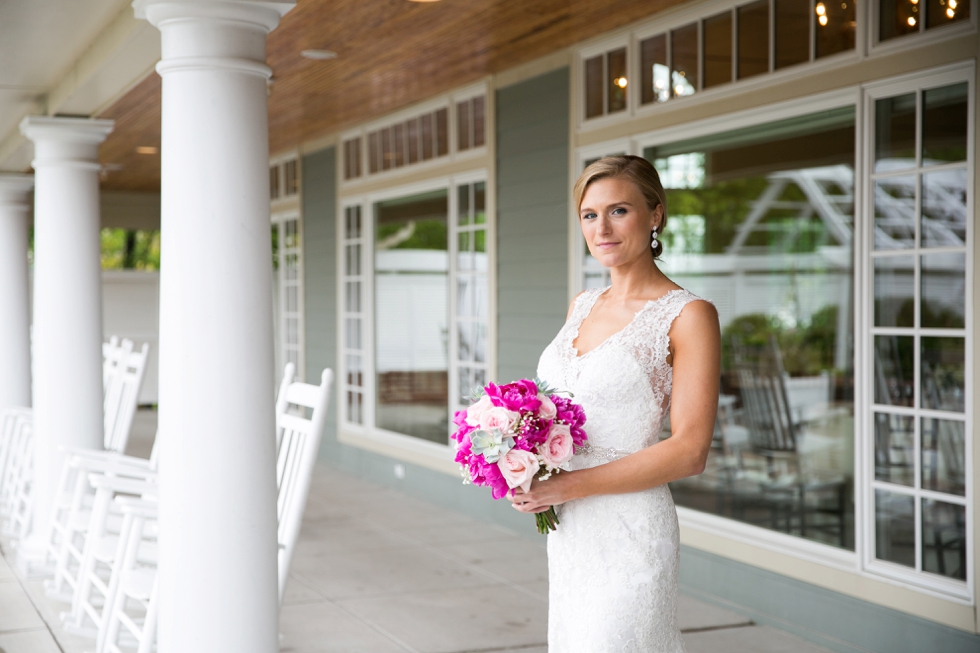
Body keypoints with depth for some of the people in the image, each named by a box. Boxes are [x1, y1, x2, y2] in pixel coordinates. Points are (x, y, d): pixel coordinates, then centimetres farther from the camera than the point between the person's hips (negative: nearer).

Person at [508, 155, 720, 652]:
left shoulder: (688, 315, -11)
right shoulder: (581, 306, 10)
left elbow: (689, 452, -16)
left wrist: (569, 486, -18)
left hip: (629, 530, -7)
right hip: (569, 530, 7)